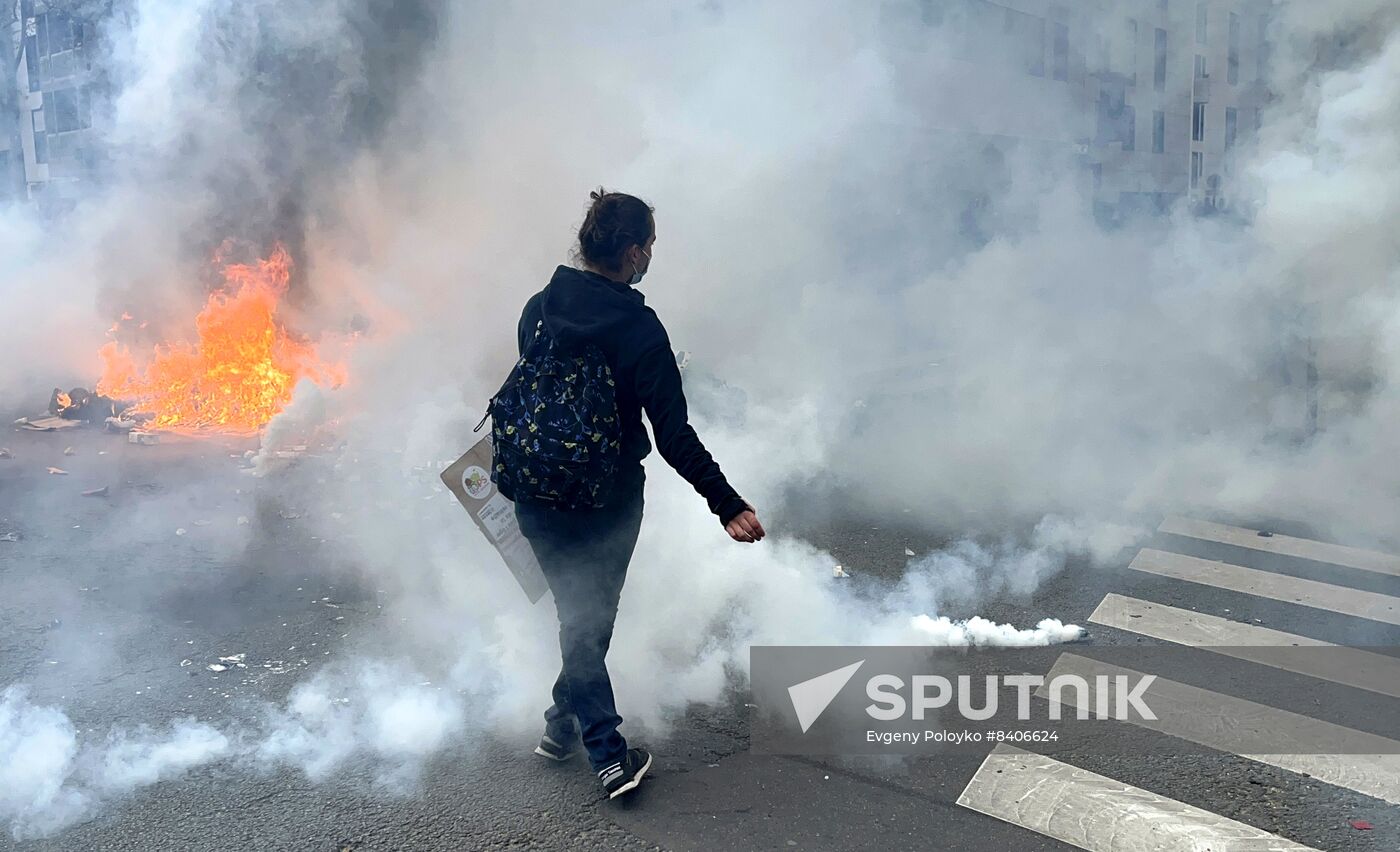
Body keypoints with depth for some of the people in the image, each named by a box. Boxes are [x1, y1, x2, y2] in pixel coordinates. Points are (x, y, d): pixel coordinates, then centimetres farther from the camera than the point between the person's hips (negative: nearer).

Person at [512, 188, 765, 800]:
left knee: (578, 617, 16)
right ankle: (564, 725, 33)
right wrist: (728, 505, -20)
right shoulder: (639, 329, -19)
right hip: (606, 505, -4)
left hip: (537, 502, 4)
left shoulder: (539, 308, -3)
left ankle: (608, 754, 18)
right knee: (591, 619, 18)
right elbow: (674, 436, -23)